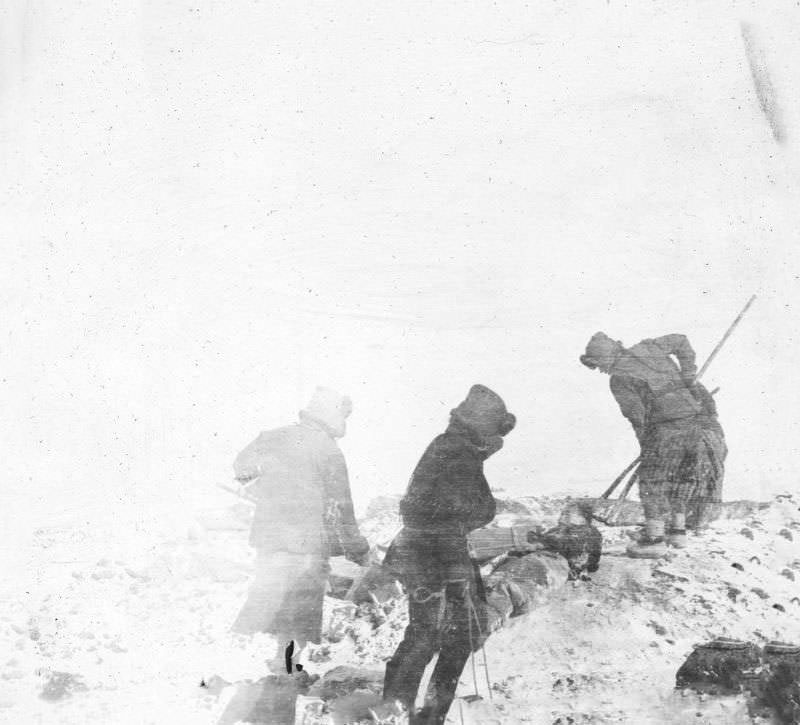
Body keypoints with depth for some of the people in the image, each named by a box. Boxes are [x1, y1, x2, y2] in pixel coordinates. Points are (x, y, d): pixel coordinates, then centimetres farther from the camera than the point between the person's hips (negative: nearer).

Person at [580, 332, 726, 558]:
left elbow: (637, 415, -8)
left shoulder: (619, 379, -6)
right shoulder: (646, 348, 13)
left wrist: (646, 444, 6)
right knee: (677, 478, 21)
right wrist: (689, 376, 17)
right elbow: (680, 341, 24)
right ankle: (678, 531, 28)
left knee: (653, 482, 5)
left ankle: (654, 539, 5)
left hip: (670, 426, -8)